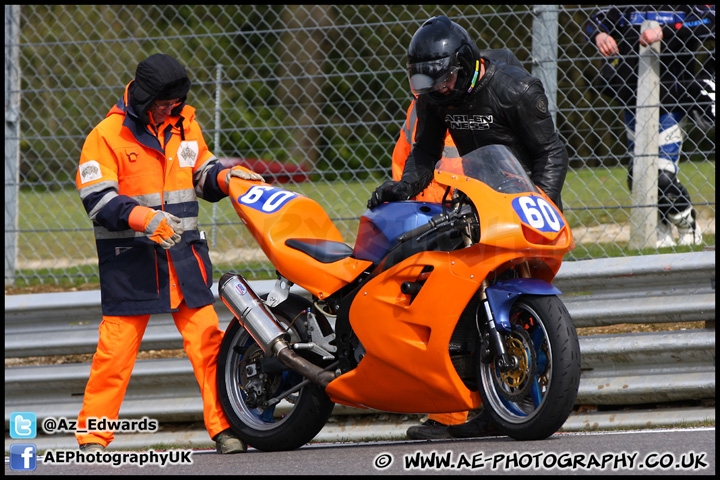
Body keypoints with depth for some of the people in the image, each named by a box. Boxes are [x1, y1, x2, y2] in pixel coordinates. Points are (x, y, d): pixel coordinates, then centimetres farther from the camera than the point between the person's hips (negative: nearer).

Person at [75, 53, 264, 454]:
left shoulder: (185, 126, 10)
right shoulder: (107, 135, -7)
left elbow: (202, 175, 22)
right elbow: (98, 199, -13)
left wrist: (227, 176, -1)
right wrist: (145, 219, -27)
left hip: (183, 252, 5)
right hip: (130, 259, -5)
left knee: (207, 338, -2)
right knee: (117, 346, -4)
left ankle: (225, 426, 2)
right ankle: (92, 436, 5)